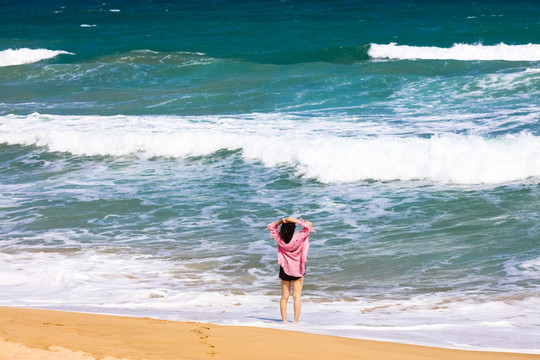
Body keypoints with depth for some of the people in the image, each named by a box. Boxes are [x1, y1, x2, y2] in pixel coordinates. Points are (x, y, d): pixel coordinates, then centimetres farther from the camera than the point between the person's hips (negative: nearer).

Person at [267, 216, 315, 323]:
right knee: (297, 297, 2)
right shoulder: (298, 238, -20)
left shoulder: (279, 238, -12)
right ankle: (296, 321, -2)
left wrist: (280, 221, -14)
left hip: (285, 269, 2)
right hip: (297, 270, -2)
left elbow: (271, 226, 3)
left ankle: (284, 320, 9)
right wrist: (295, 220, -19)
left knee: (284, 297, 11)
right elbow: (309, 225, -16)